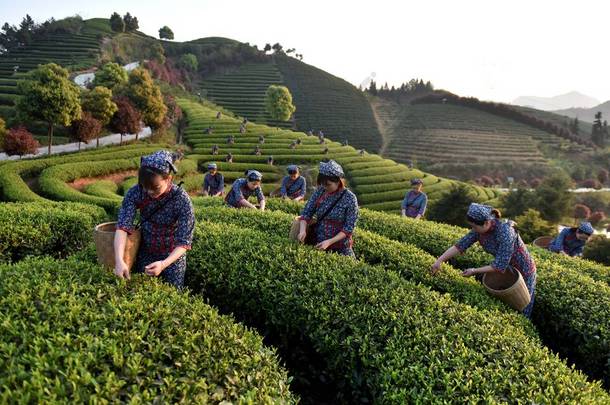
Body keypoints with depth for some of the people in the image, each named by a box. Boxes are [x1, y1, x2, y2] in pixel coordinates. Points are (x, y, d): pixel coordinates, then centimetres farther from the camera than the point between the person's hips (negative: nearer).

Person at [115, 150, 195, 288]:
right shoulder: (135, 193, -20)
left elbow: (184, 241, -26)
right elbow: (123, 226, -26)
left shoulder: (181, 200, -27)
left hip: (172, 256, -2)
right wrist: (119, 260, -40)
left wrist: (163, 264, -41)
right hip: (144, 254, 3)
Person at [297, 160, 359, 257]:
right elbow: (306, 212, -3)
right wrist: (303, 230, -21)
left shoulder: (350, 198, -15)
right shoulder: (320, 191, -5)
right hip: (318, 243, 3)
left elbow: (349, 227, -15)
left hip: (341, 248, -3)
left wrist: (329, 242, -24)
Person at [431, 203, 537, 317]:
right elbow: (460, 245, -15)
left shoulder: (505, 233, -37)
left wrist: (475, 271, -27)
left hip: (523, 272, -6)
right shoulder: (479, 229, -16)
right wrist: (439, 260, -25)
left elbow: (499, 266, -34)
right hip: (506, 270, 6)